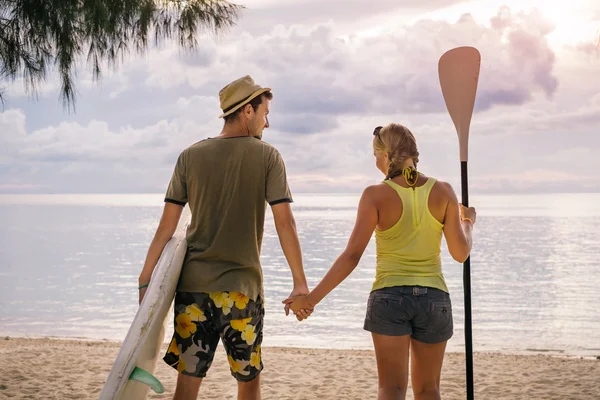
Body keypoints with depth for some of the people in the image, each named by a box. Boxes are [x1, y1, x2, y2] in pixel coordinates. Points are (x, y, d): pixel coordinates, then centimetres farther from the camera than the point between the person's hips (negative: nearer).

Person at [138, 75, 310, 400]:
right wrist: (300, 283, -3)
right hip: (243, 287, -1)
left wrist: (146, 279, 4)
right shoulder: (268, 157, -1)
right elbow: (284, 222, -6)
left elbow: (167, 224, 1)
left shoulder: (190, 157, 5)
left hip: (193, 285, 2)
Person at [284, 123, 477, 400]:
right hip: (433, 299, 2)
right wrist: (468, 223, 22)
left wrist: (313, 297, -10)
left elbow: (352, 255, -13)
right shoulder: (442, 191, -2)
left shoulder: (376, 195, -8)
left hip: (389, 297, -2)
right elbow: (460, 253, 1)